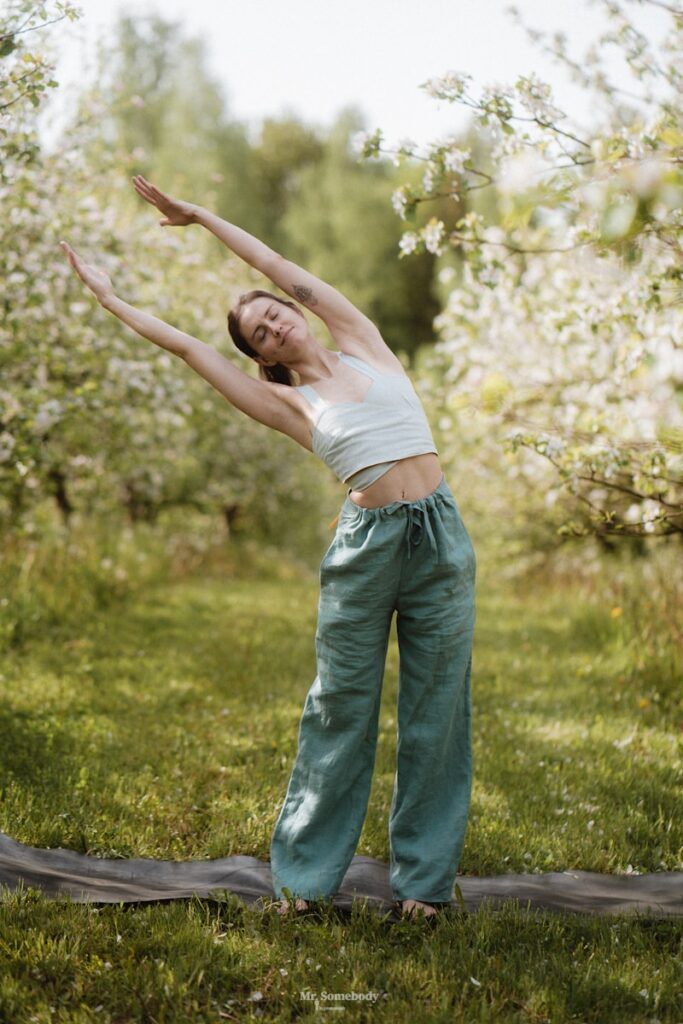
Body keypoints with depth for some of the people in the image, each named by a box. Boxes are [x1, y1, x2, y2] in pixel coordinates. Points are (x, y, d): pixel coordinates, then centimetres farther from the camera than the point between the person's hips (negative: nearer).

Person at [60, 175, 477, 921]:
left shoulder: (365, 347, 11)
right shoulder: (291, 403, 5)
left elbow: (291, 275, 12)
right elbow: (187, 348, 7)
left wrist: (201, 216, 21)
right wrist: (110, 300, 16)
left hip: (441, 534, 2)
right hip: (367, 544, -2)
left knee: (435, 714, 5)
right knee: (340, 710, 4)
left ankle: (423, 878, 16)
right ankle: (302, 873, 17)